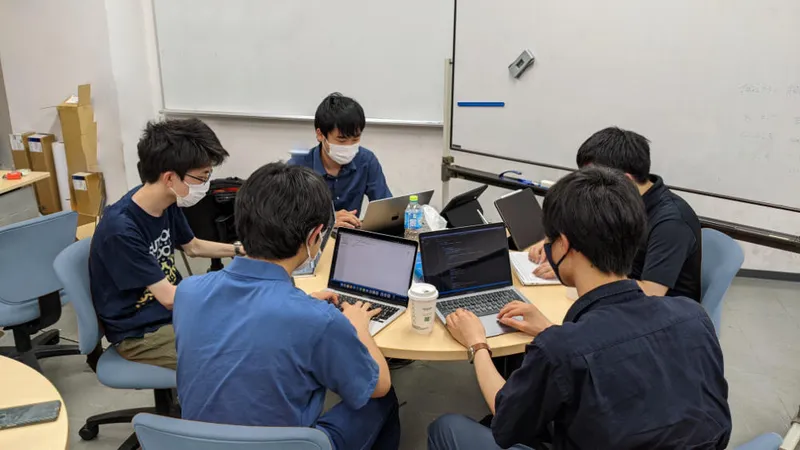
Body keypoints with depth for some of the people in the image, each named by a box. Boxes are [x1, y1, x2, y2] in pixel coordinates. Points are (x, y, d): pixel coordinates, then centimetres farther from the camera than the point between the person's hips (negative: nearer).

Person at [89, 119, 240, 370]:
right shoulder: (120, 229, -29)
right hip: (139, 332, -8)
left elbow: (193, 247, 15)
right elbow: (169, 297, -25)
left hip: (174, 309, 8)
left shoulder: (167, 203, -5)